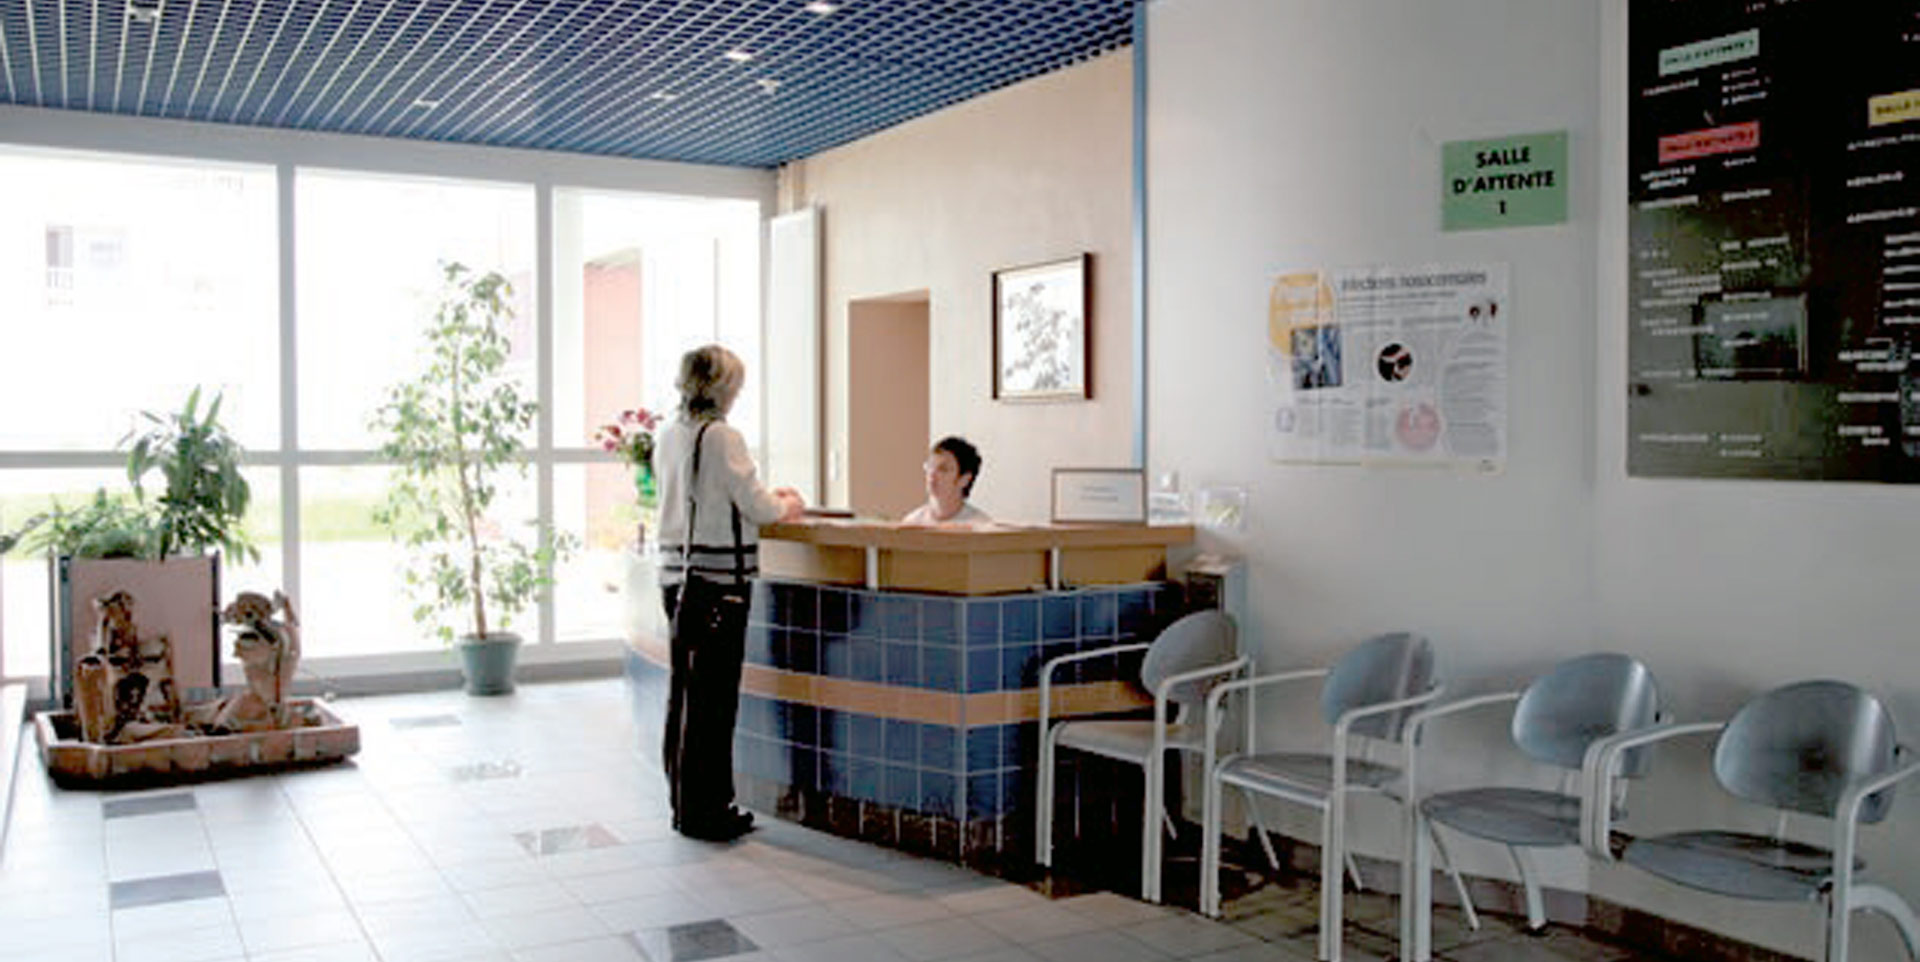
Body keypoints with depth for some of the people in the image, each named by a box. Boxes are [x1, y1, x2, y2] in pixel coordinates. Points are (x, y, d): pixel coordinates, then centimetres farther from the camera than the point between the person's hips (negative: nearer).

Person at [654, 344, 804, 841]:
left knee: (683, 690, 14)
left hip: (677, 575, 9)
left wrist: (768, 500, 23)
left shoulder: (669, 437, 11)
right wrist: (787, 506, 9)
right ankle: (704, 812, 5)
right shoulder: (721, 437, -14)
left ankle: (685, 803, 23)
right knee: (713, 696, -2)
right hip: (718, 580, -8)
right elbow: (756, 507, -12)